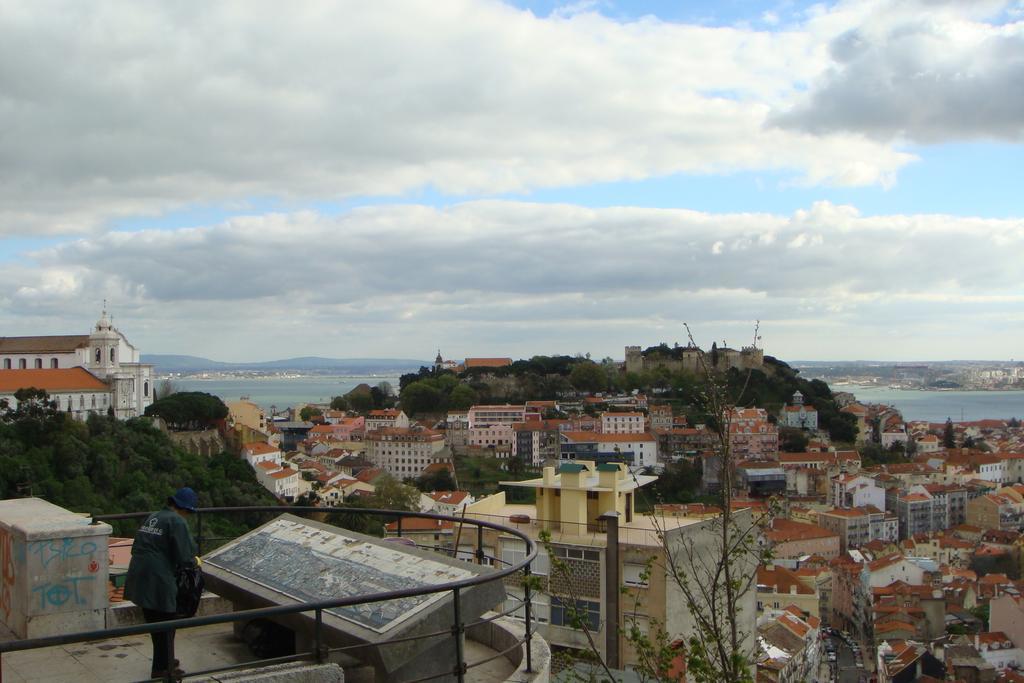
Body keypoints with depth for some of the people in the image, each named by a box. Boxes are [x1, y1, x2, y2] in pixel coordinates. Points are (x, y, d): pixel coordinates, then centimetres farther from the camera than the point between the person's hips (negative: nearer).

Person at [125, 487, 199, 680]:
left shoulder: (153, 517, 16)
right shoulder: (177, 522, -11)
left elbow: (137, 547, 19)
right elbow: (184, 556, -17)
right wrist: (193, 560, 7)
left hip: (139, 577, 9)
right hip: (158, 581, -9)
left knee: (154, 623, 21)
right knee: (165, 623, 5)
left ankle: (163, 661, 35)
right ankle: (161, 668, 14)